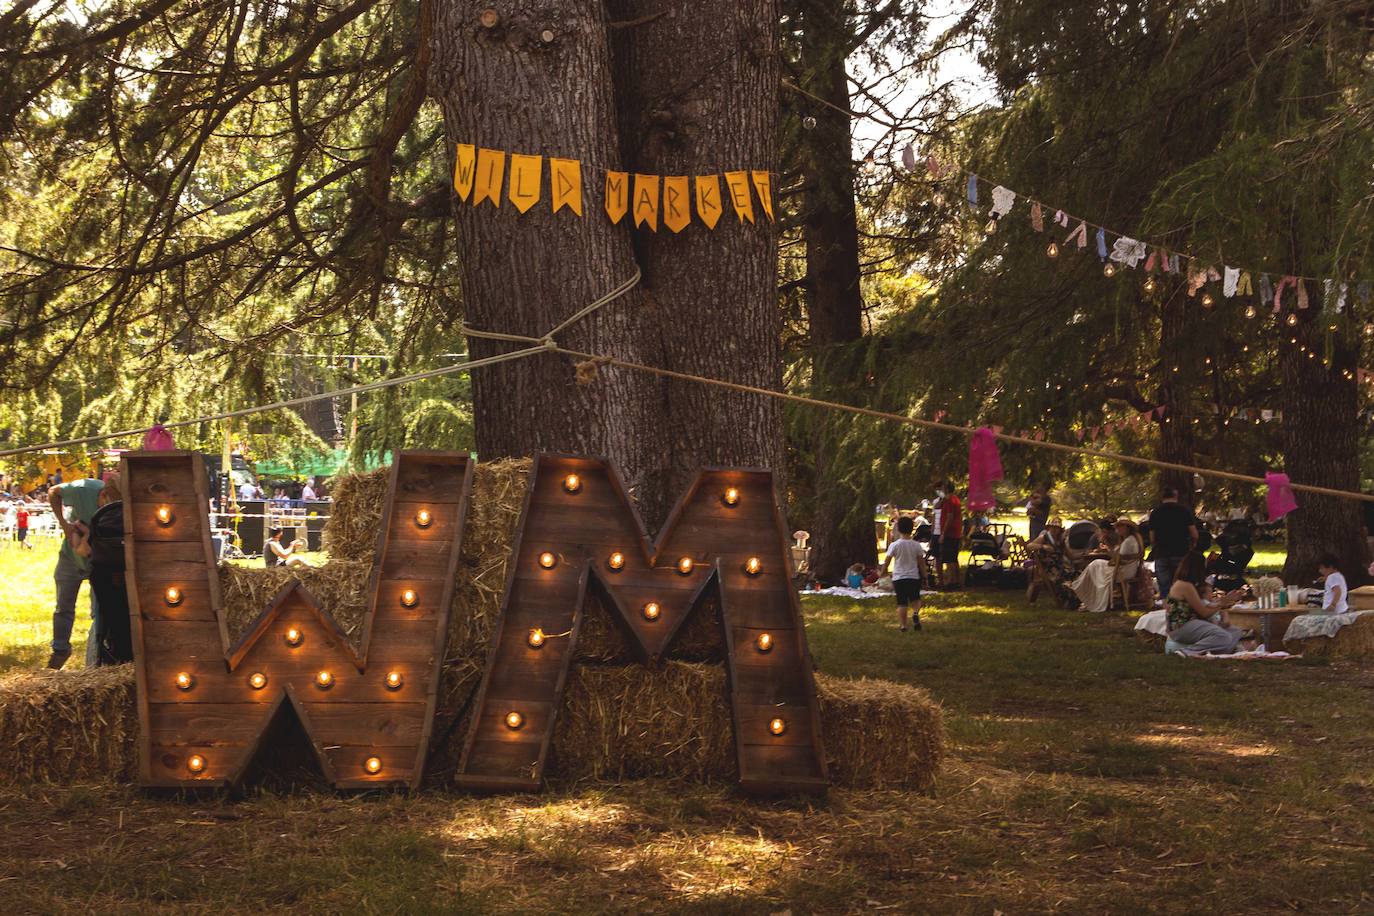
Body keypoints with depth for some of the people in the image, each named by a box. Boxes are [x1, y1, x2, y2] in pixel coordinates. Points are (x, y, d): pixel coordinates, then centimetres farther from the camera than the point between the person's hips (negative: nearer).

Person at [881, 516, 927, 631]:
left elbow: (887, 561, -2)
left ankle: (903, 625, -1)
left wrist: (883, 571, 15)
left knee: (902, 603, 4)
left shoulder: (894, 545, -8)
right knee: (915, 599, 17)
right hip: (914, 577, 1)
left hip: (898, 578, -1)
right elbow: (921, 562, 2)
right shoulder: (916, 545, -3)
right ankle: (915, 613, -12)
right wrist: (924, 574, 16)